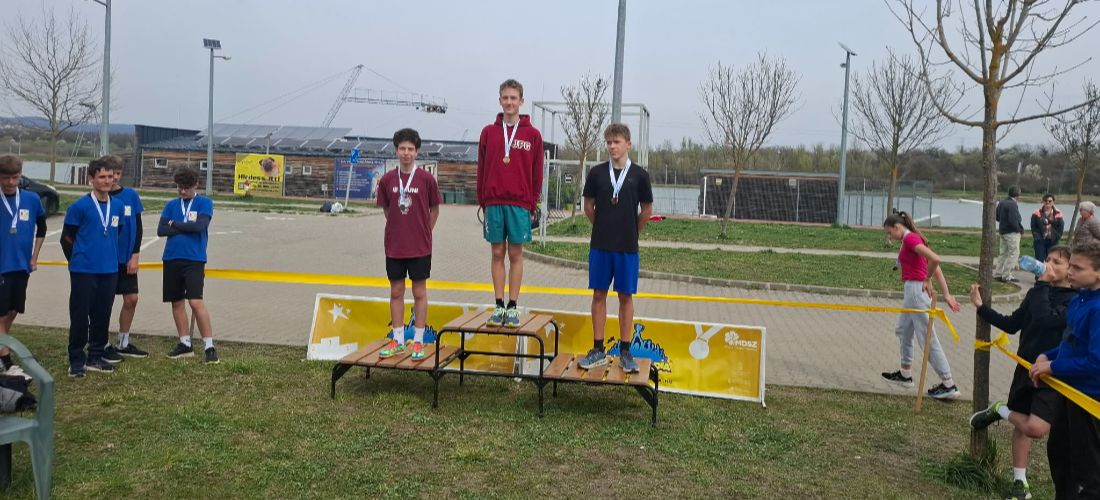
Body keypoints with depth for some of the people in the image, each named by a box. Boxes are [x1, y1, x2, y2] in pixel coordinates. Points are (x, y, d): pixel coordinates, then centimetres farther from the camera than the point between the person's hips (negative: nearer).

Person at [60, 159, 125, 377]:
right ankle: (76, 360, 12)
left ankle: (96, 357, 22)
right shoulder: (79, 206, -7)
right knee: (80, 316, 1)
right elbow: (66, 238, 0)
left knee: (102, 315, 10)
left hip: (109, 270, 4)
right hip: (83, 271, -4)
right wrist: (77, 260, 7)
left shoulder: (118, 207, 7)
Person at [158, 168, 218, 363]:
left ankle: (209, 346, -8)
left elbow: (200, 225, -14)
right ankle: (185, 344, 19)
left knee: (196, 302, -14)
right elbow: (161, 230, 2)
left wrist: (174, 224, -2)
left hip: (194, 260, -5)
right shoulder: (171, 205, 12)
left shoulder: (204, 203, 1)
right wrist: (186, 228, -7)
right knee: (177, 302, 8)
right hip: (172, 259, 5)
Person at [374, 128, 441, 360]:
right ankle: (397, 341, 20)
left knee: (419, 292, 4)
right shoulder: (387, 179, 1)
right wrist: (399, 229, 9)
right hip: (394, 246, 3)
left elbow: (434, 209, 5)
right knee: (396, 292, 9)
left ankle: (418, 342, 13)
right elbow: (386, 208, 13)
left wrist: (423, 233, 6)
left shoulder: (426, 179, -5)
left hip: (420, 247, -2)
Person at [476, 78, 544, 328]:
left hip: (520, 204, -1)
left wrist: (532, 206, 0)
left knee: (516, 254, 3)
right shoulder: (488, 132, 6)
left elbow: (537, 174, 4)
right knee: (498, 253, 6)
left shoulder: (532, 135, 3)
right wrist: (483, 202, 5)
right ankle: (499, 306, 13)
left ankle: (513, 308, 9)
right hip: (494, 203, 1)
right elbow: (481, 170, 8)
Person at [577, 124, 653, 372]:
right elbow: (588, 206, 10)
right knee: (599, 295, 6)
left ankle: (625, 352, 13)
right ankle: (598, 350, 14)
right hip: (600, 245, 1)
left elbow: (647, 210, 5)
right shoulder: (597, 172, 1)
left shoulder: (639, 174, -2)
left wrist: (631, 231, 11)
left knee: (626, 297, 5)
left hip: (627, 247, -1)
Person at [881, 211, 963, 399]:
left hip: (916, 290, -11)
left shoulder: (910, 238, -13)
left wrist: (927, 280, -11)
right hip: (913, 291, 11)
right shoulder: (912, 239, 15)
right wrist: (946, 294, 11)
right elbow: (936, 267, 14)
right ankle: (905, 374, 35)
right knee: (903, 330, 24)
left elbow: (935, 259, -27)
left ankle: (949, 385, -1)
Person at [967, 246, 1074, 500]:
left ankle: (999, 410, 10)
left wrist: (1042, 285, -19)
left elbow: (1046, 319, -27)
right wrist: (981, 307, 2)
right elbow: (1012, 324, 11)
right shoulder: (1037, 292, 5)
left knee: (1036, 428, -20)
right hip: (1026, 367, 5)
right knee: (1021, 426, 12)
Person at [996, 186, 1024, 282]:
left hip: (1002, 230, 9)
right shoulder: (1013, 205, -19)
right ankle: (1006, 276, -3)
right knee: (1014, 254, -2)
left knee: (1003, 253, 16)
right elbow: (1013, 221, -23)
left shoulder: (1001, 203, 8)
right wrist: (1020, 229, -10)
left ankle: (998, 273, 18)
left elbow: (997, 217, 16)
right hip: (1012, 232, -9)